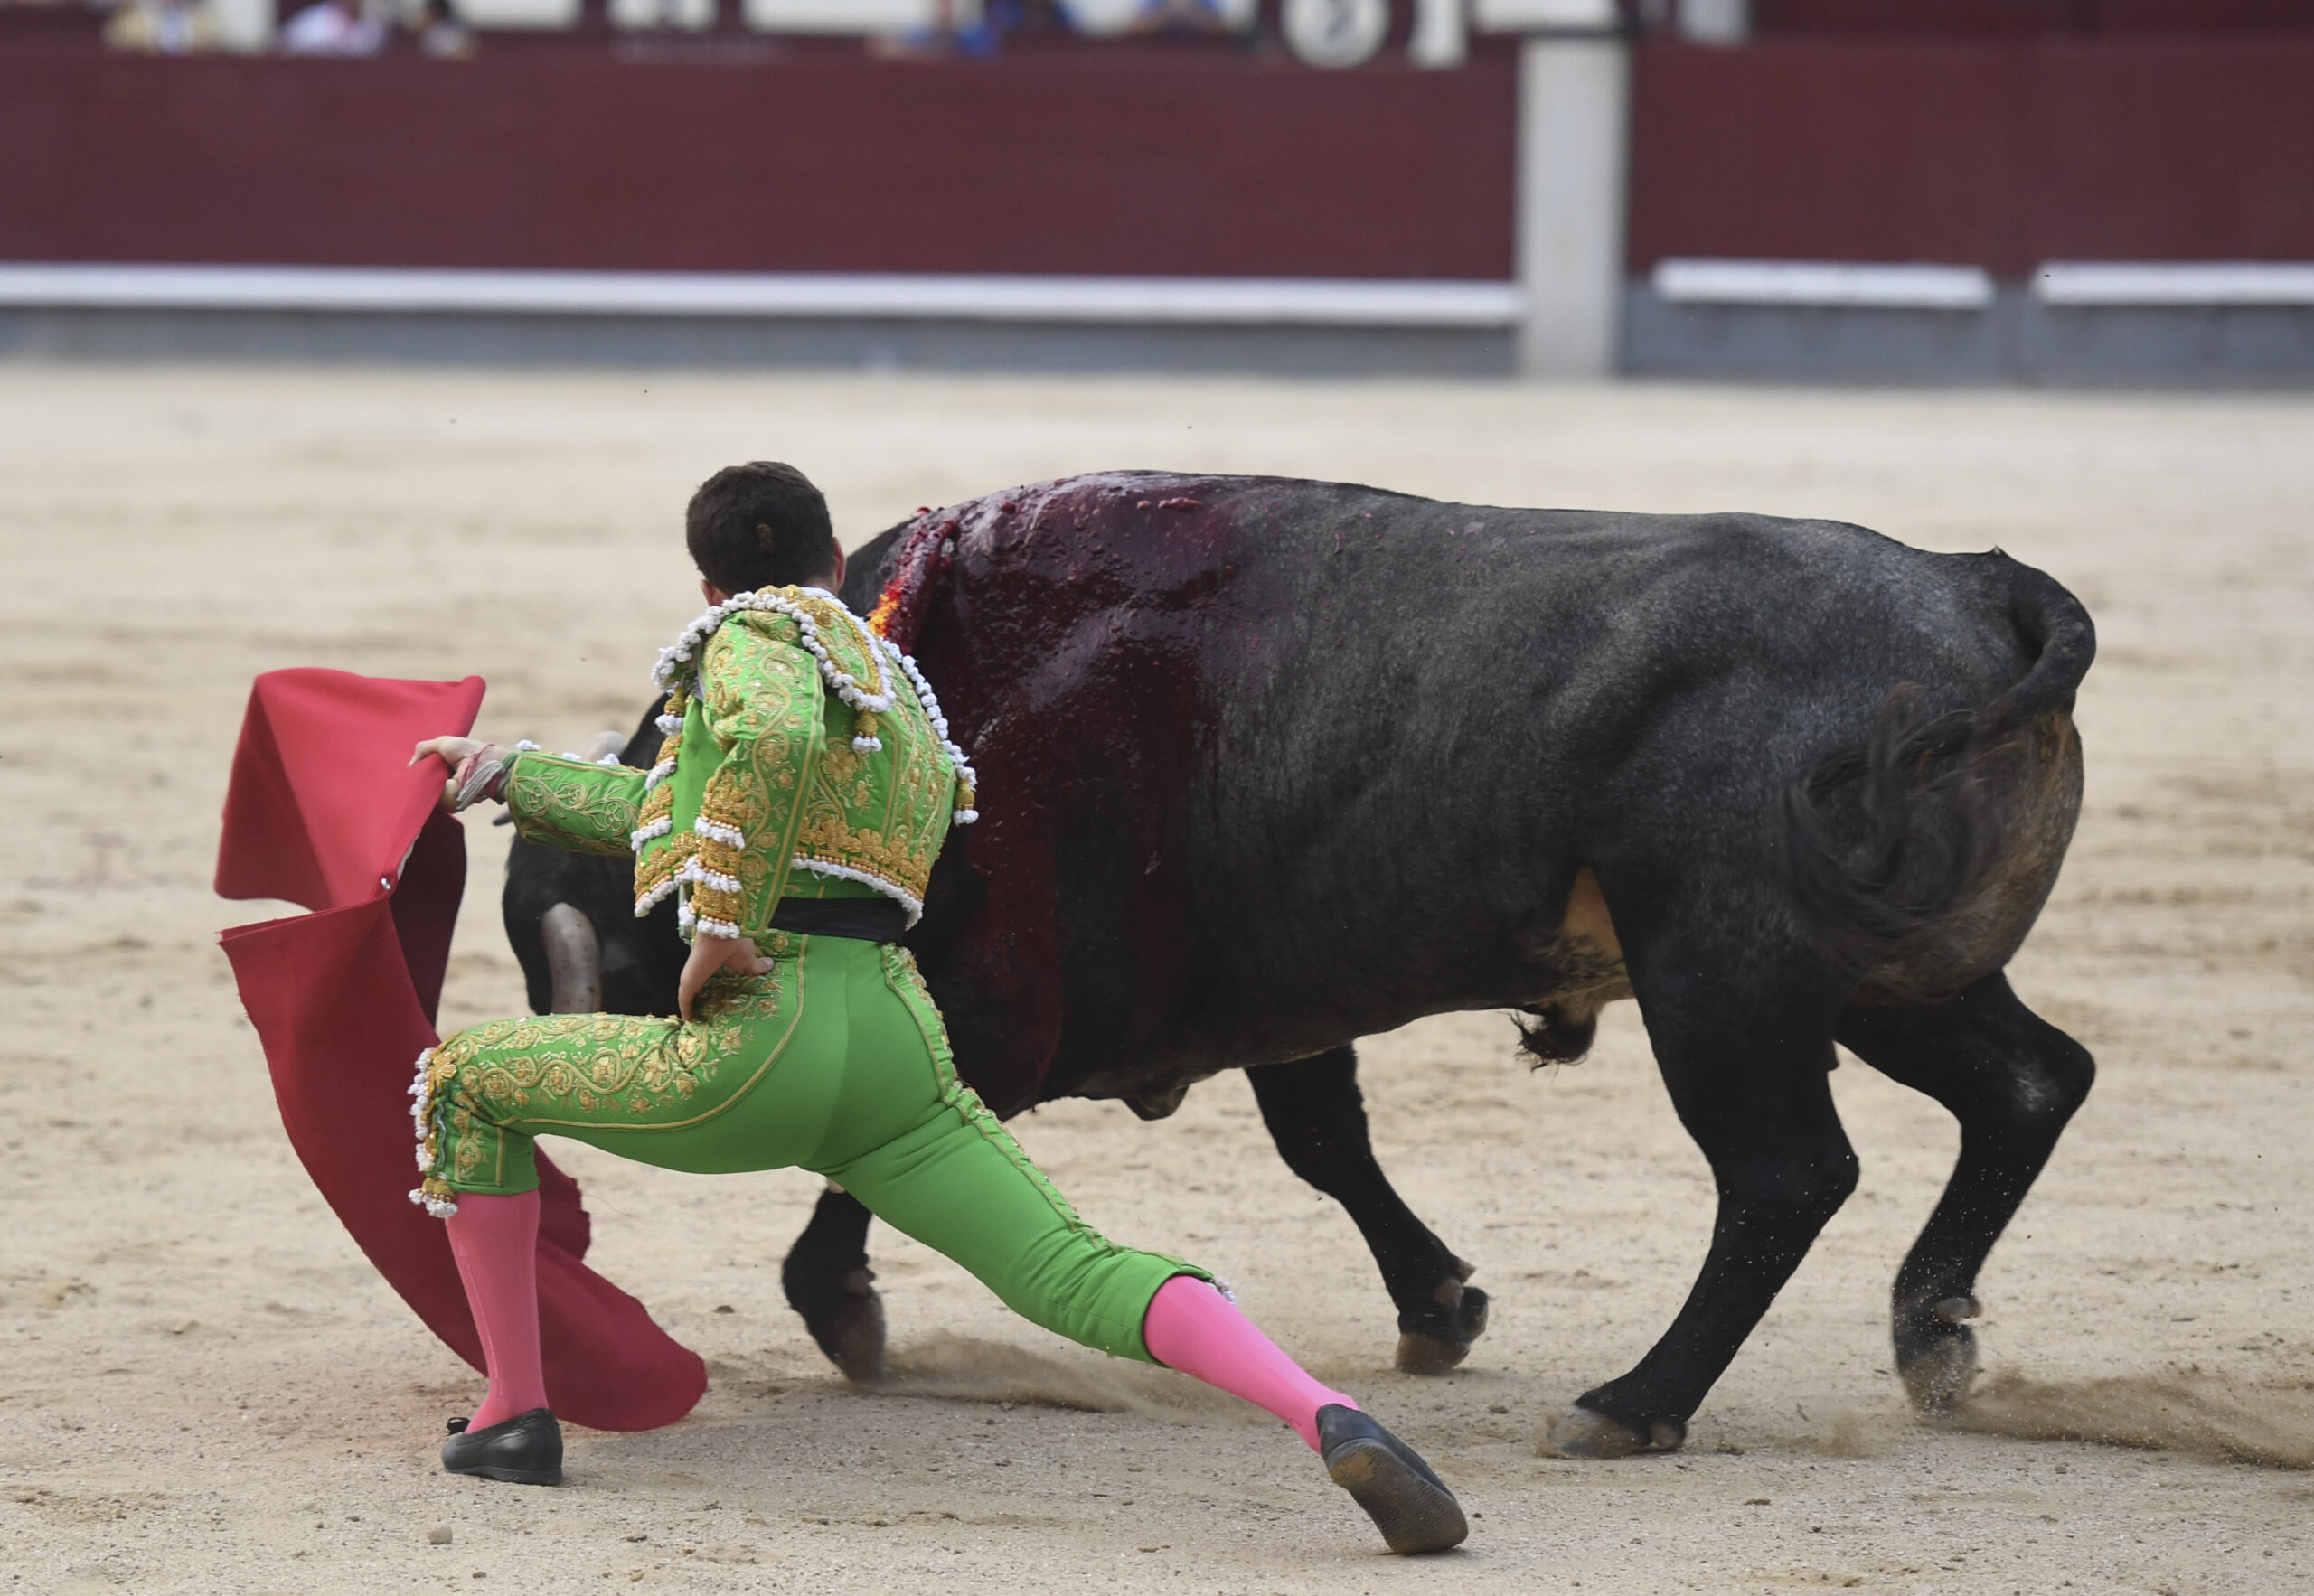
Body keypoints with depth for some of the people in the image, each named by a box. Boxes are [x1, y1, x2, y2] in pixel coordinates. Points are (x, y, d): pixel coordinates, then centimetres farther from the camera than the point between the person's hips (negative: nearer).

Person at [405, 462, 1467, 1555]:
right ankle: (1335, 1425, -30)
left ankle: (514, 1414, 14)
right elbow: (675, 816, 37)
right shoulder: (902, 695, 30)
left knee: (462, 1082, 17)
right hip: (896, 1046, 6)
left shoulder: (755, 636, 5)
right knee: (1079, 1278, -5)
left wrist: (719, 927, -16)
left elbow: (772, 736, -22)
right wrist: (511, 776, 44)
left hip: (758, 1043, -6)